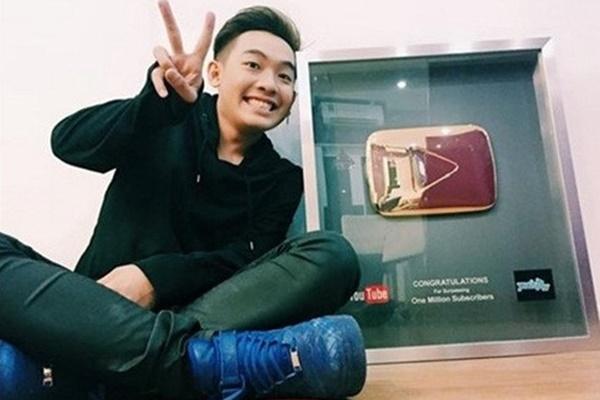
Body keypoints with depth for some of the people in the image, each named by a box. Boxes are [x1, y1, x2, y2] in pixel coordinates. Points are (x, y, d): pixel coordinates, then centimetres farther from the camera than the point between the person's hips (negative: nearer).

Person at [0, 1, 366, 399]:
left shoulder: (282, 178, 9)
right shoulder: (166, 122, 6)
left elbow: (248, 262, -5)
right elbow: (68, 143, -11)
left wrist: (154, 276, -21)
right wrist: (158, 100, -29)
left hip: (204, 313, 1)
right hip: (100, 307, 0)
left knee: (332, 255, -22)